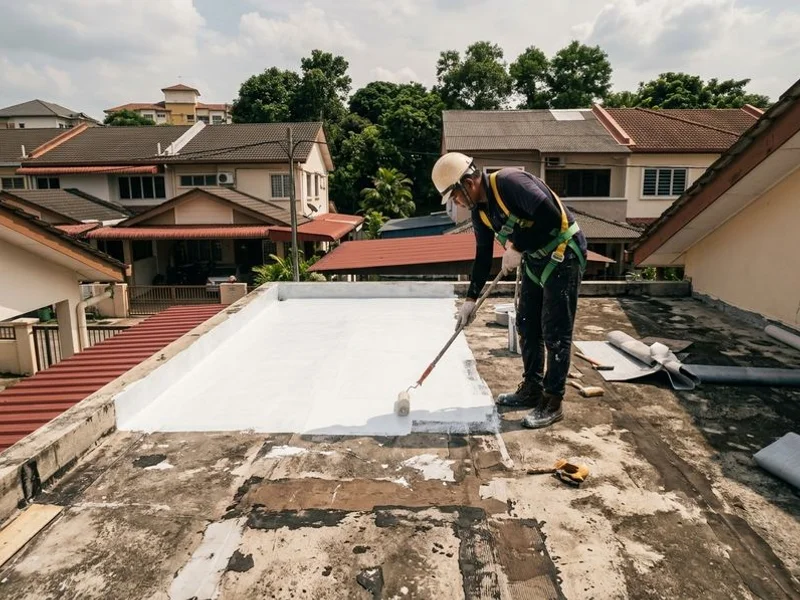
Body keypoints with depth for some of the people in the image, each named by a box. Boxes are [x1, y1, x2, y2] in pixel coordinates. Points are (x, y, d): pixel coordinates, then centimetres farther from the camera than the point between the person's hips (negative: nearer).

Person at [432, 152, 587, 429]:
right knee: (527, 325, 13)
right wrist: (471, 298, 7)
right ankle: (532, 389, 27)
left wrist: (517, 248, -23)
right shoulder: (480, 211, 3)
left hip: (563, 254, -9)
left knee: (555, 333, -4)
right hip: (534, 259, 9)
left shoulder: (510, 182, -25)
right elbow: (483, 256, 10)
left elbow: (551, 216, -32)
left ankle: (552, 404, 7)